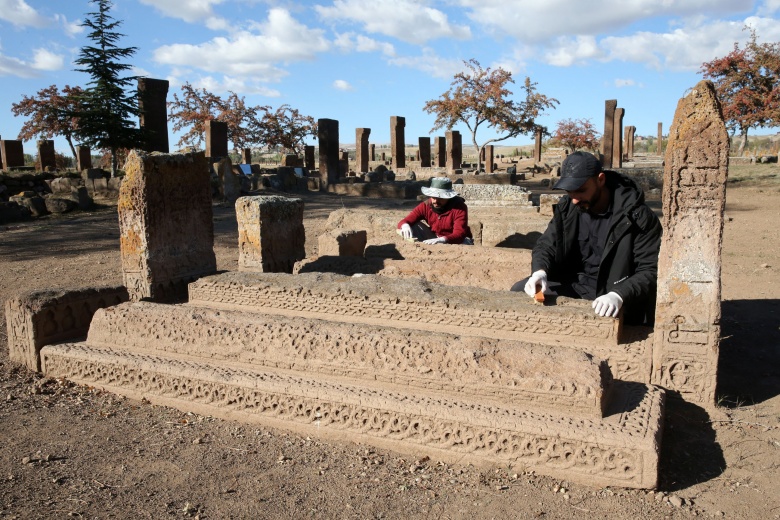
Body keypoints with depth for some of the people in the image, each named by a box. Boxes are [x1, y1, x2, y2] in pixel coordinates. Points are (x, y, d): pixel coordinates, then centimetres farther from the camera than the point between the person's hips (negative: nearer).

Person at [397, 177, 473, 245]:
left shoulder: (459, 207, -23)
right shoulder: (426, 206, -13)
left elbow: (459, 235, -34)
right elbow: (404, 222, -15)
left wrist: (441, 240, -54)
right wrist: (405, 226, -42)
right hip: (435, 240, 3)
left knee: (465, 242, -38)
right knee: (411, 226, -15)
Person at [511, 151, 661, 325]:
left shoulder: (637, 216, -16)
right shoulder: (566, 208, 0)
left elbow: (651, 270, -18)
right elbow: (546, 245, 5)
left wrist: (619, 295, -36)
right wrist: (540, 271, -19)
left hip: (615, 292, -4)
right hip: (574, 286, 5)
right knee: (519, 291, -8)